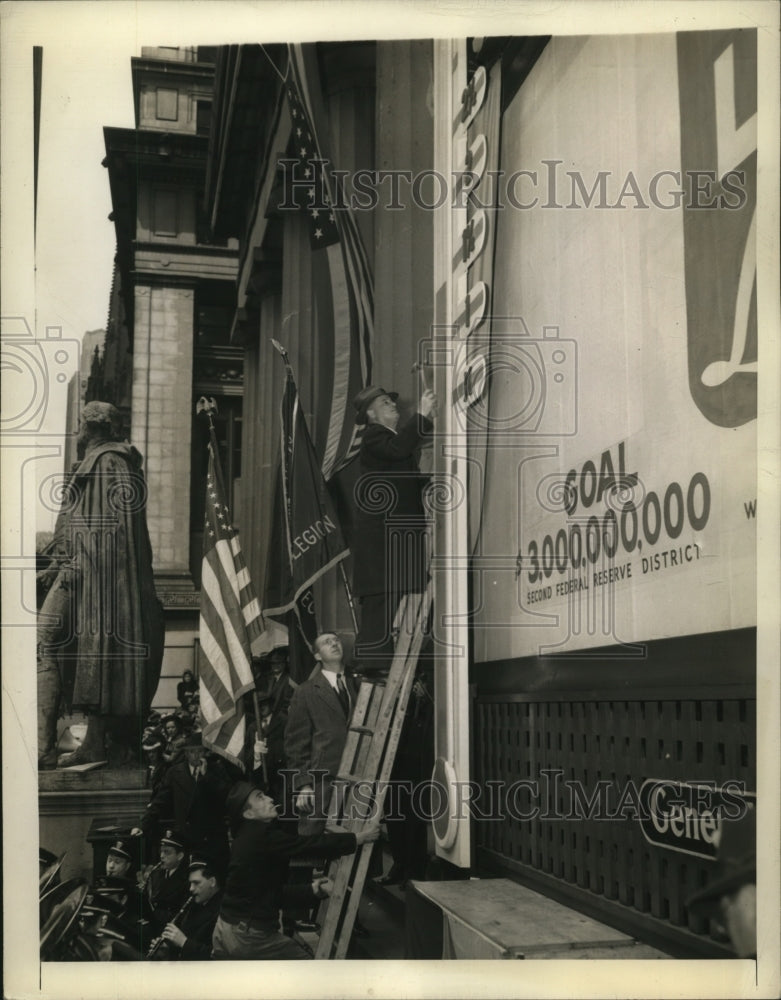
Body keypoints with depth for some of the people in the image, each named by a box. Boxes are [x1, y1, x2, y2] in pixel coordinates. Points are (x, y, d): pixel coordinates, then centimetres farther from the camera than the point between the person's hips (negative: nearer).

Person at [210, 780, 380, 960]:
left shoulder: (247, 837, 12)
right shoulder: (263, 835, -18)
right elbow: (311, 845, -20)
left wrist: (311, 890, 13)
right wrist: (361, 837, -12)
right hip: (249, 935, -9)